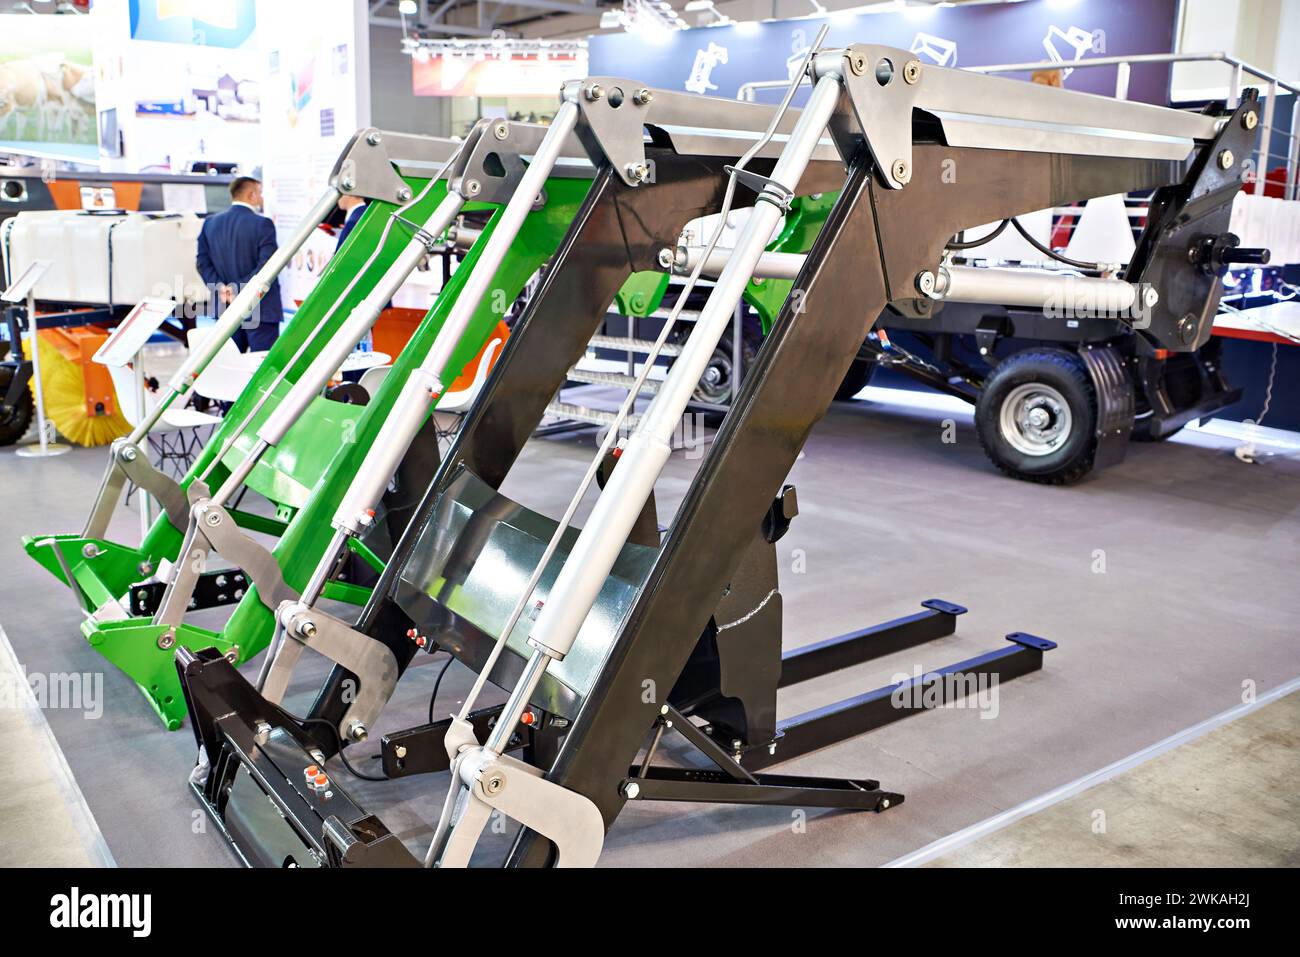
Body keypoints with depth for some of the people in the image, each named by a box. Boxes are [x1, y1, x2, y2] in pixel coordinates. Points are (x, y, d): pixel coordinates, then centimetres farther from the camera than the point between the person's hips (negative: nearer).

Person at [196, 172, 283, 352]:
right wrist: (240, 289, -15)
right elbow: (266, 266, -18)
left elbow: (203, 261, 5)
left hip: (226, 308, 6)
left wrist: (220, 287, -4)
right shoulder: (262, 224, -10)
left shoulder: (210, 223, 9)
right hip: (260, 310, -6)